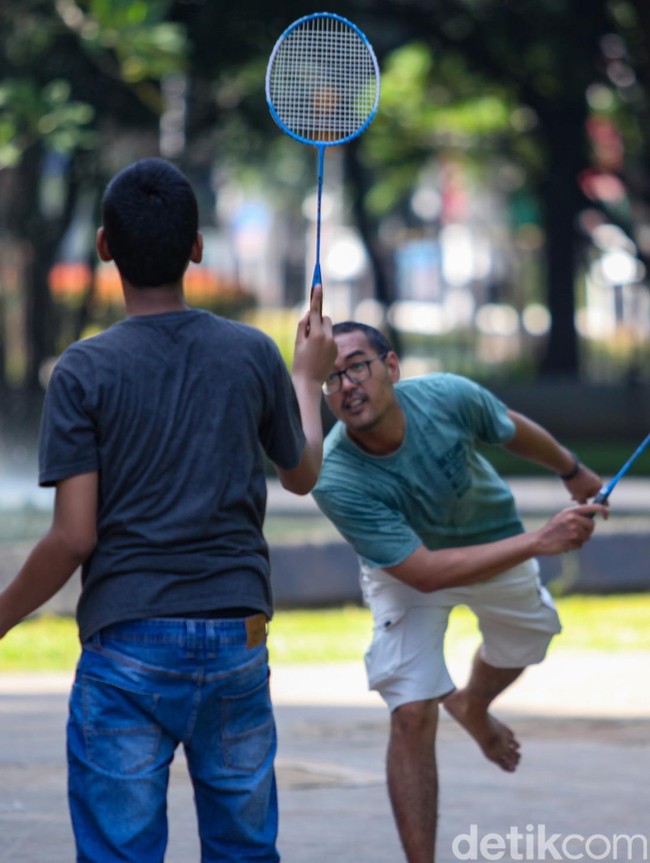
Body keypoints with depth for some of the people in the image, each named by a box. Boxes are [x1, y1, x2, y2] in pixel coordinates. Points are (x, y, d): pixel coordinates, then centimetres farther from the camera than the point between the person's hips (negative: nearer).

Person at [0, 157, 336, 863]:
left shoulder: (84, 370, -7)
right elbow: (302, 474, 19)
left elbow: (73, 538, -11)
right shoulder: (253, 354, 1)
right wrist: (309, 377, 36)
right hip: (237, 638, 3)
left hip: (127, 645, -3)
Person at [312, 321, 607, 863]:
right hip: (403, 569, -4)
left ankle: (472, 707, 63)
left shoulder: (449, 398, -34)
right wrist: (538, 542, -43)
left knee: (523, 641, 29)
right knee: (412, 716, -16)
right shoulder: (336, 482, -40)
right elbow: (423, 571, -40)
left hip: (496, 541, 4)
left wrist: (574, 472, 10)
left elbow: (516, 431, -9)